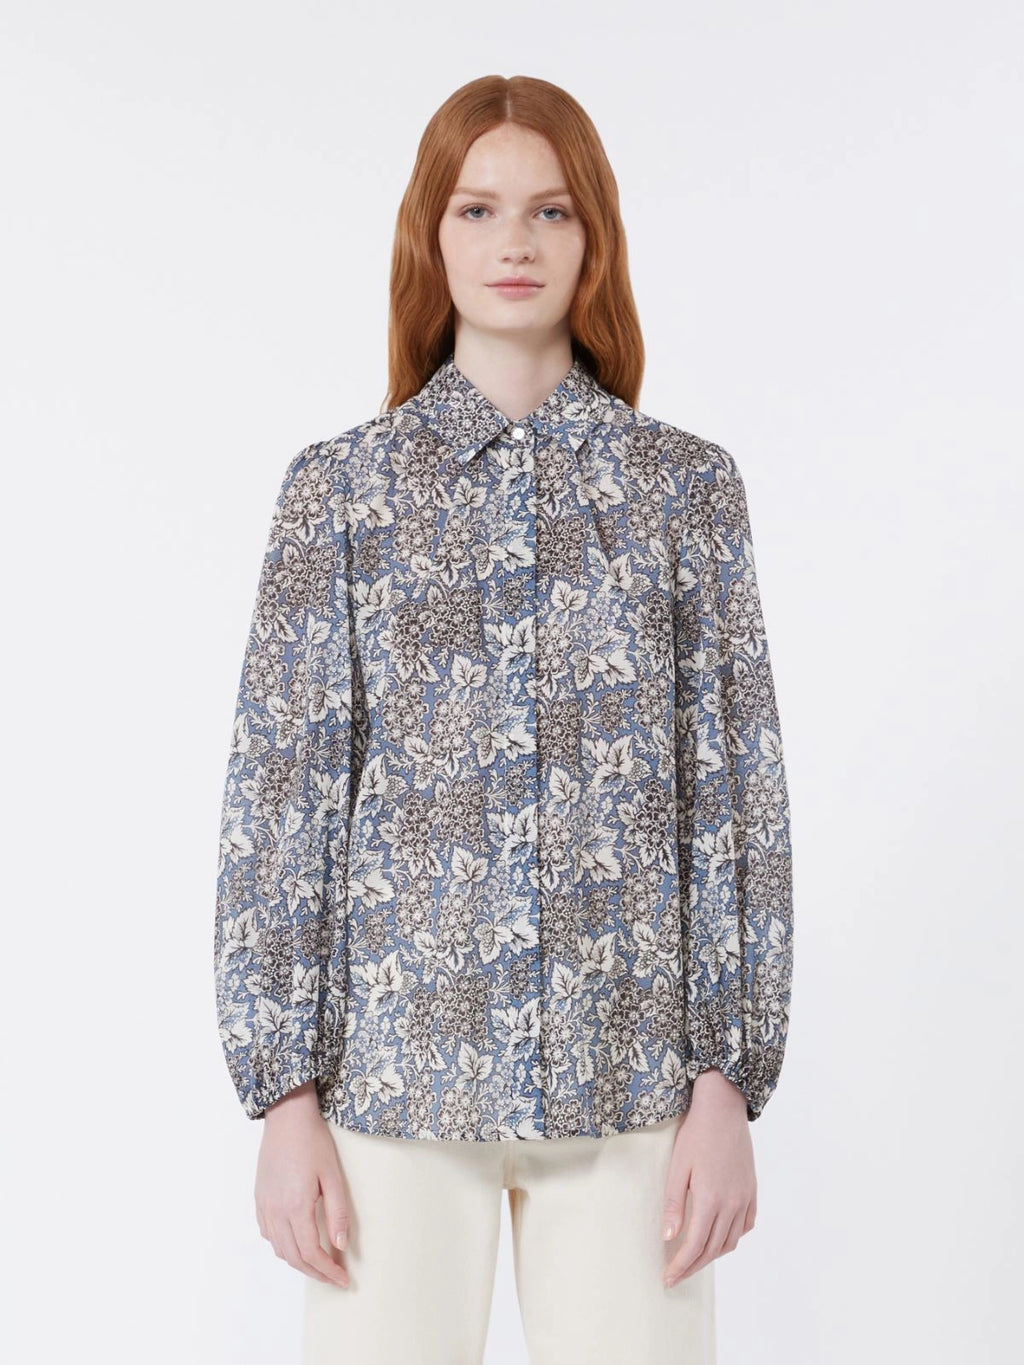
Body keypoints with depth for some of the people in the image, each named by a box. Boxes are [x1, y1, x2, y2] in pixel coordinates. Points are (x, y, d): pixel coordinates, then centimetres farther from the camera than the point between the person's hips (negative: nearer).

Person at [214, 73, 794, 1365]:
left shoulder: (686, 485, 4)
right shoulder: (340, 485, 3)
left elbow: (736, 794, 3)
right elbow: (279, 796, 1)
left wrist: (730, 1081, -2)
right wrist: (284, 1093, -3)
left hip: (628, 1079, 1)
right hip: (394, 1077, 0)